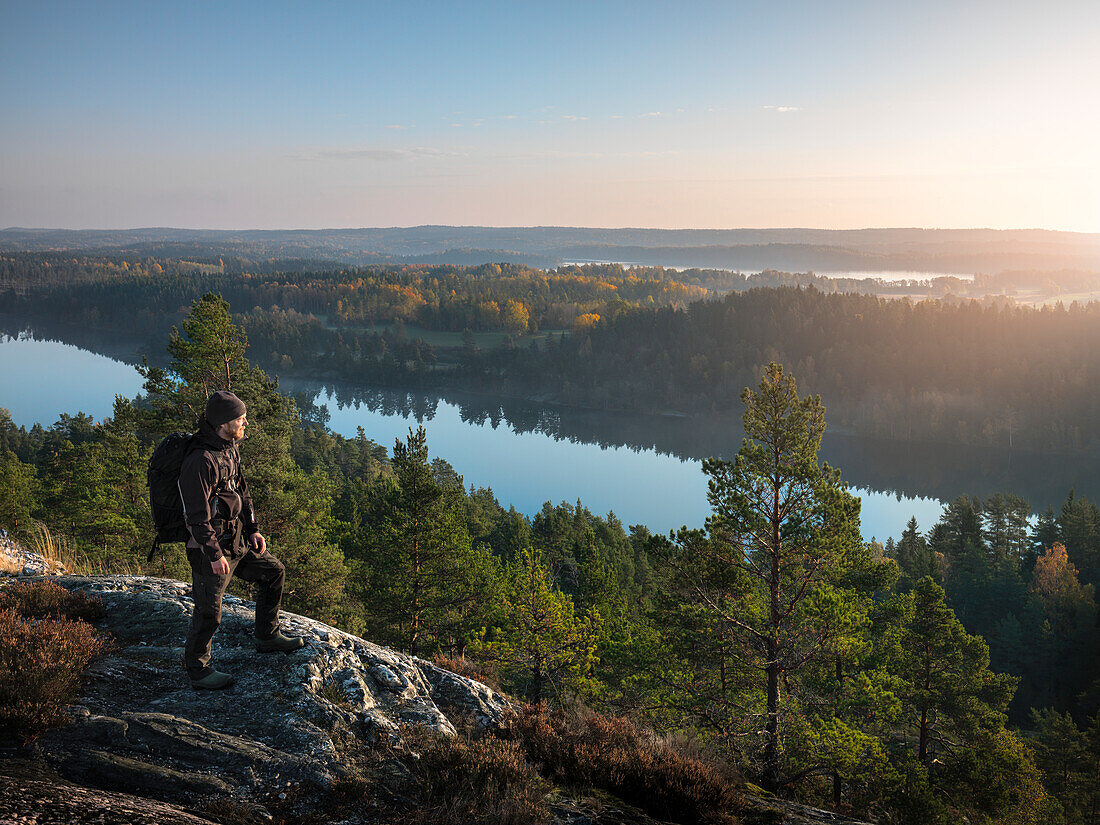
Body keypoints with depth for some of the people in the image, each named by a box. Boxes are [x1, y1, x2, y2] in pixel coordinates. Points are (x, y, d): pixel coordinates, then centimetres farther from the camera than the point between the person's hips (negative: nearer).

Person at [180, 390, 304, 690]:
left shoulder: (229, 450, 6)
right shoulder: (200, 462, -25)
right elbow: (198, 515, -24)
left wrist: (253, 529, 12)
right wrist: (214, 554, -21)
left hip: (236, 542, 9)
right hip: (210, 548, -9)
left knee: (274, 572, 16)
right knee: (209, 612, 1)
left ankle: (267, 637, 30)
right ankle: (198, 671, 19)